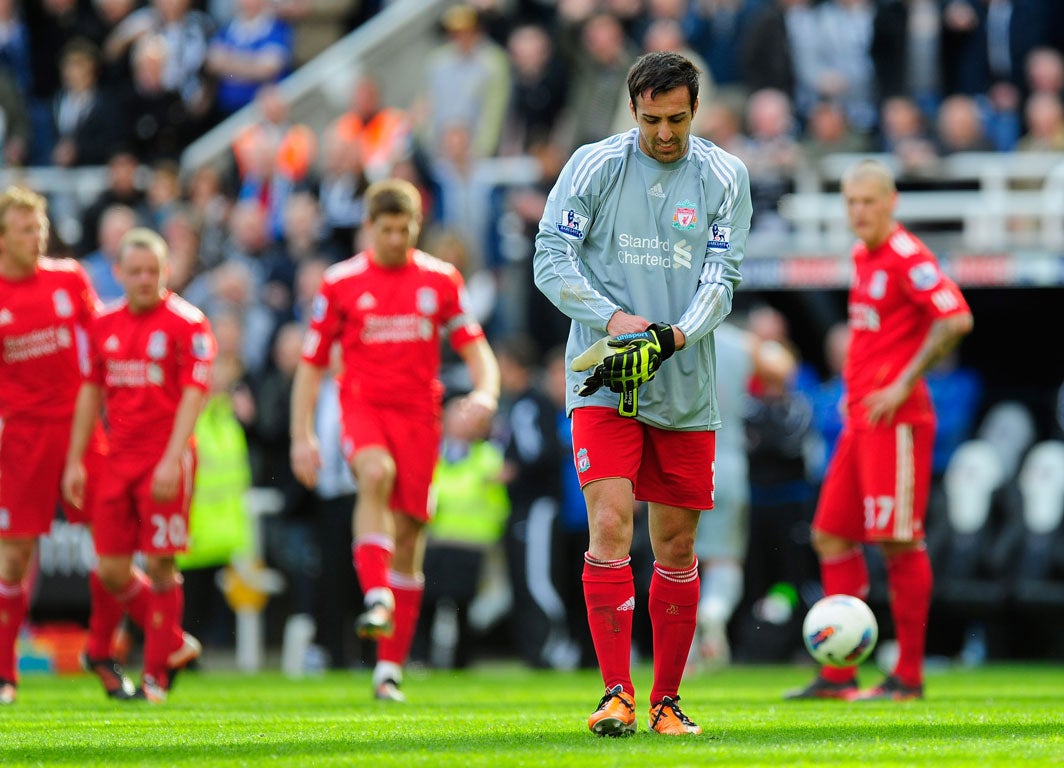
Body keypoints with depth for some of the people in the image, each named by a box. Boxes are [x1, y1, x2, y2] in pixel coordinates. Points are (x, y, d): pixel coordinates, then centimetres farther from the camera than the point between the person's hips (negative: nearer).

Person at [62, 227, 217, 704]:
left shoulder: (186, 324, -6)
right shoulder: (104, 326, 11)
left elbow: (194, 395, -11)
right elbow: (91, 393, 18)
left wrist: (172, 460, -19)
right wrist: (75, 462, 14)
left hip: (166, 462, -5)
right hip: (119, 459, 5)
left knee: (160, 565, -5)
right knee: (111, 570, 1)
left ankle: (156, 673, 7)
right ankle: (175, 644, 23)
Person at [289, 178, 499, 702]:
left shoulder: (440, 280, 7)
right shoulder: (341, 283, 4)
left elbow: (474, 346, 9)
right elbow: (311, 363, 7)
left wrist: (485, 391, -12)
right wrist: (302, 436, -1)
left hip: (419, 412, 2)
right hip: (363, 404, -2)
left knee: (409, 532, 0)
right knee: (376, 474, -35)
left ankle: (391, 666, 7)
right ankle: (377, 599, -45)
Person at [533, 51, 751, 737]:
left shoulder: (724, 177, 2)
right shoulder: (594, 165, -1)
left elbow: (722, 279, -3)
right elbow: (551, 261, -4)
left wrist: (673, 336, -20)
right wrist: (614, 318, -18)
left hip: (686, 390, 2)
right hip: (603, 384, -2)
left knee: (677, 546, 7)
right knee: (610, 525, -16)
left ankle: (667, 700, 18)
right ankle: (617, 693, -15)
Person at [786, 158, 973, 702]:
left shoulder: (907, 257, -12)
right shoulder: (863, 257, 16)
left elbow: (957, 319, -21)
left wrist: (903, 384, -19)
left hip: (896, 419, -10)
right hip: (860, 417, 10)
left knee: (899, 544, -7)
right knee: (831, 536, 8)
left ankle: (908, 677, -2)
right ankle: (839, 675, 11)